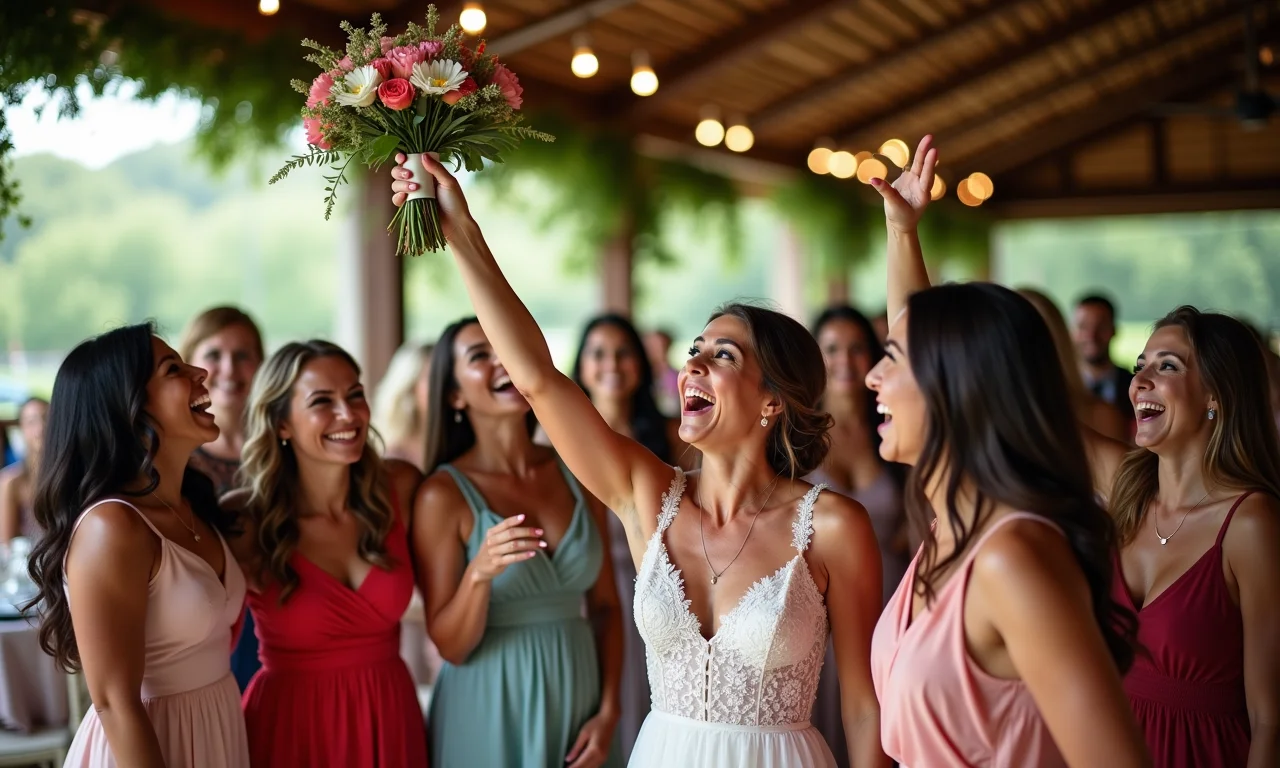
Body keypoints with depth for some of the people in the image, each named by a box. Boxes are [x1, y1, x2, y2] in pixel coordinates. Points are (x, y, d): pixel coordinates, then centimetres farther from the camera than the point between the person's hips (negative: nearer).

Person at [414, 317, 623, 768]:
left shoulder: (579, 474, 0)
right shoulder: (444, 494, -11)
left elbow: (605, 607, 6)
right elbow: (451, 646, -11)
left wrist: (609, 711, -2)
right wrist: (479, 573, -27)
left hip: (578, 699, 4)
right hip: (492, 710, -3)